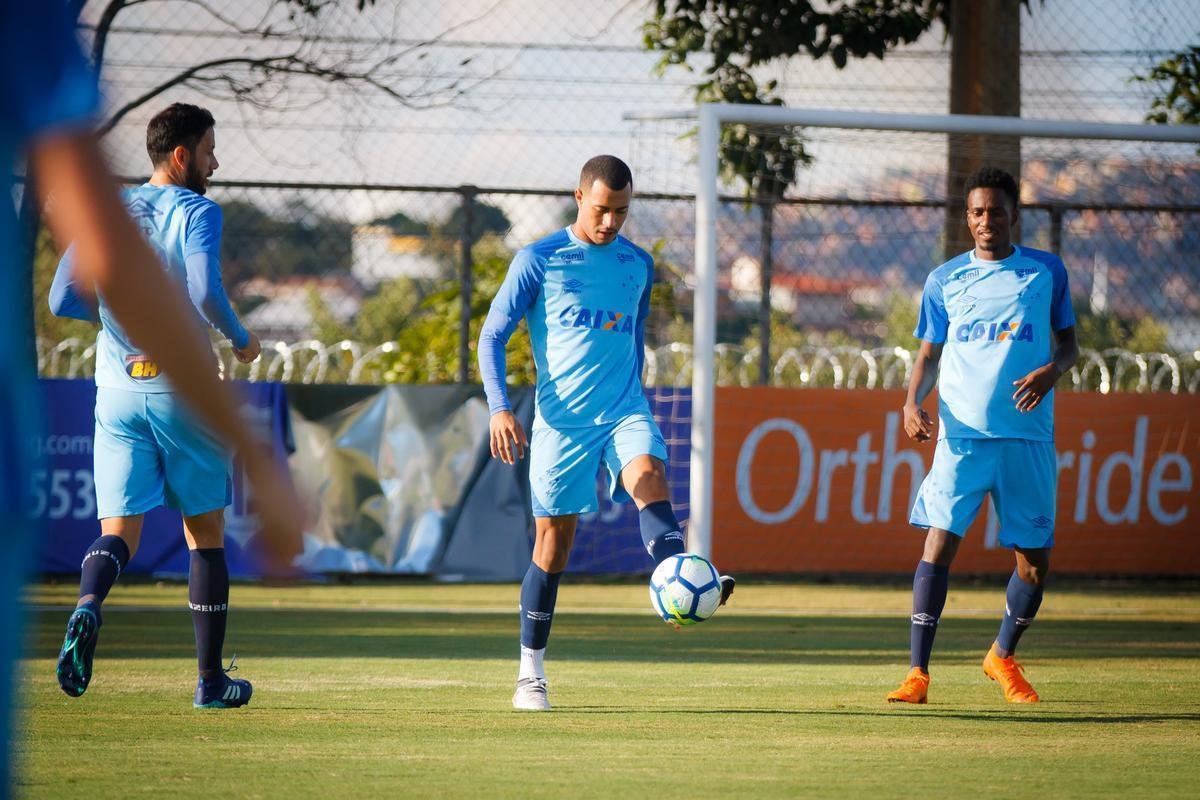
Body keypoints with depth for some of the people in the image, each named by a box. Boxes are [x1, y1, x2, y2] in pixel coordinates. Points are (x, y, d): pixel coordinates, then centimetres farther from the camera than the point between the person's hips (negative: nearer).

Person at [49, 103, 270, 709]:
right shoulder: (197, 213, -7)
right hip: (183, 390, -4)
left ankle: (87, 609, -34)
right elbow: (205, 291, -23)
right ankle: (210, 679, 12)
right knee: (205, 534, 9)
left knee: (119, 532, 0)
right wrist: (241, 340, -5)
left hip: (118, 391, 4)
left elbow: (62, 299, 5)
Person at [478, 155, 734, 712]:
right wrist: (499, 407, -11)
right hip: (560, 418, -2)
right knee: (553, 540, 1)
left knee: (649, 474, -29)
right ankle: (530, 674, 13)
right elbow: (492, 335, 0)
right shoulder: (538, 261, -1)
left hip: (623, 410, 2)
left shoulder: (637, 264, 11)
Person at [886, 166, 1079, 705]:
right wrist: (913, 402, -6)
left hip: (1028, 438, 0)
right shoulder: (945, 280, 9)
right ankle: (918, 672, -11)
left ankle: (1003, 657, 29)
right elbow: (929, 355, 14)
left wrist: (1052, 369, -9)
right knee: (938, 542, -13)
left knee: (1034, 559, 3)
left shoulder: (1046, 271, 8)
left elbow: (1067, 341, 14)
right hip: (960, 434, 0)